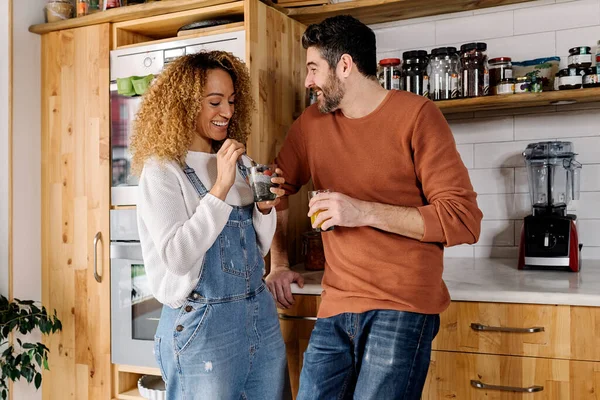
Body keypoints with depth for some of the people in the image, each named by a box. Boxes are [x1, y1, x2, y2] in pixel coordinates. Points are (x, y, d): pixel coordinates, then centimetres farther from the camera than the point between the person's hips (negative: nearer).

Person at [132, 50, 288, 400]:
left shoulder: (236, 162, 8)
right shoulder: (163, 170, -10)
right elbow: (176, 258, -21)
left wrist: (265, 208, -7)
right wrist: (220, 187, -23)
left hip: (261, 315, 6)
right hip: (203, 323, -6)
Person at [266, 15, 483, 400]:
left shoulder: (416, 115, -7)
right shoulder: (311, 122, 9)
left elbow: (464, 219, -13)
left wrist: (365, 212, -19)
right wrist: (278, 264, 16)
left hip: (401, 310, -4)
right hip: (335, 309, 5)